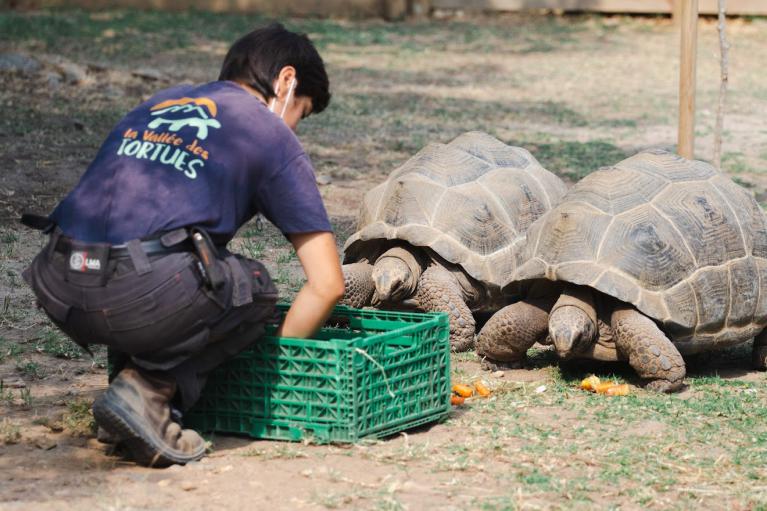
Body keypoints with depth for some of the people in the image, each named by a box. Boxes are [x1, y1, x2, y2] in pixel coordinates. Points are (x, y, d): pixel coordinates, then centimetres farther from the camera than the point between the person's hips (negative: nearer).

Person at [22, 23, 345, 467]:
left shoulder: (159, 103, 30)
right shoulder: (272, 136, 13)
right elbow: (328, 285, 12)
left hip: (57, 291, 7)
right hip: (142, 297, -6)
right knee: (254, 291, 20)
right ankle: (152, 392, 0)